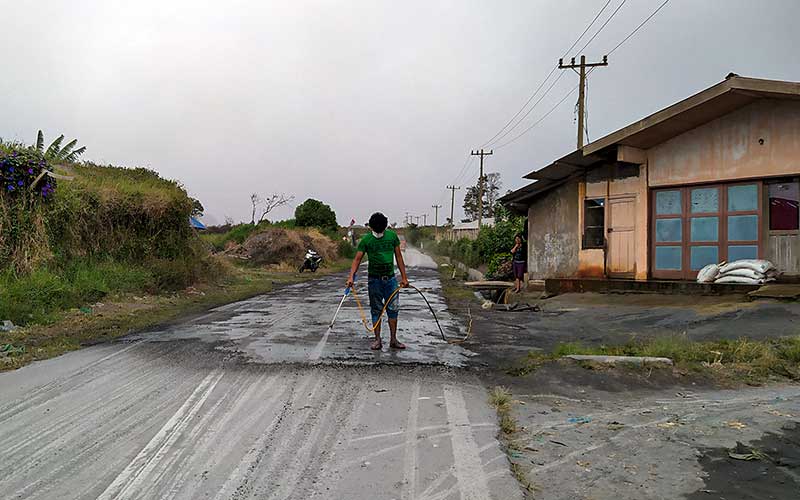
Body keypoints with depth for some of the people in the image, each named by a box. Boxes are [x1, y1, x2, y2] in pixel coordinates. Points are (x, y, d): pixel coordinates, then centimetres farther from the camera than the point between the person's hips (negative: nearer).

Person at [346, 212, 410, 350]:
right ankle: (377, 340, 12)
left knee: (393, 308, 2)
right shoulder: (366, 239, -5)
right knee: (376, 310, 4)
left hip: (390, 278, 2)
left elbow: (398, 256, 7)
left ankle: (393, 340, 10)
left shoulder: (392, 236, 2)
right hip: (374, 279, -2)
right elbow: (357, 259, -8)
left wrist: (404, 277, 6)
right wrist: (351, 276, -22)